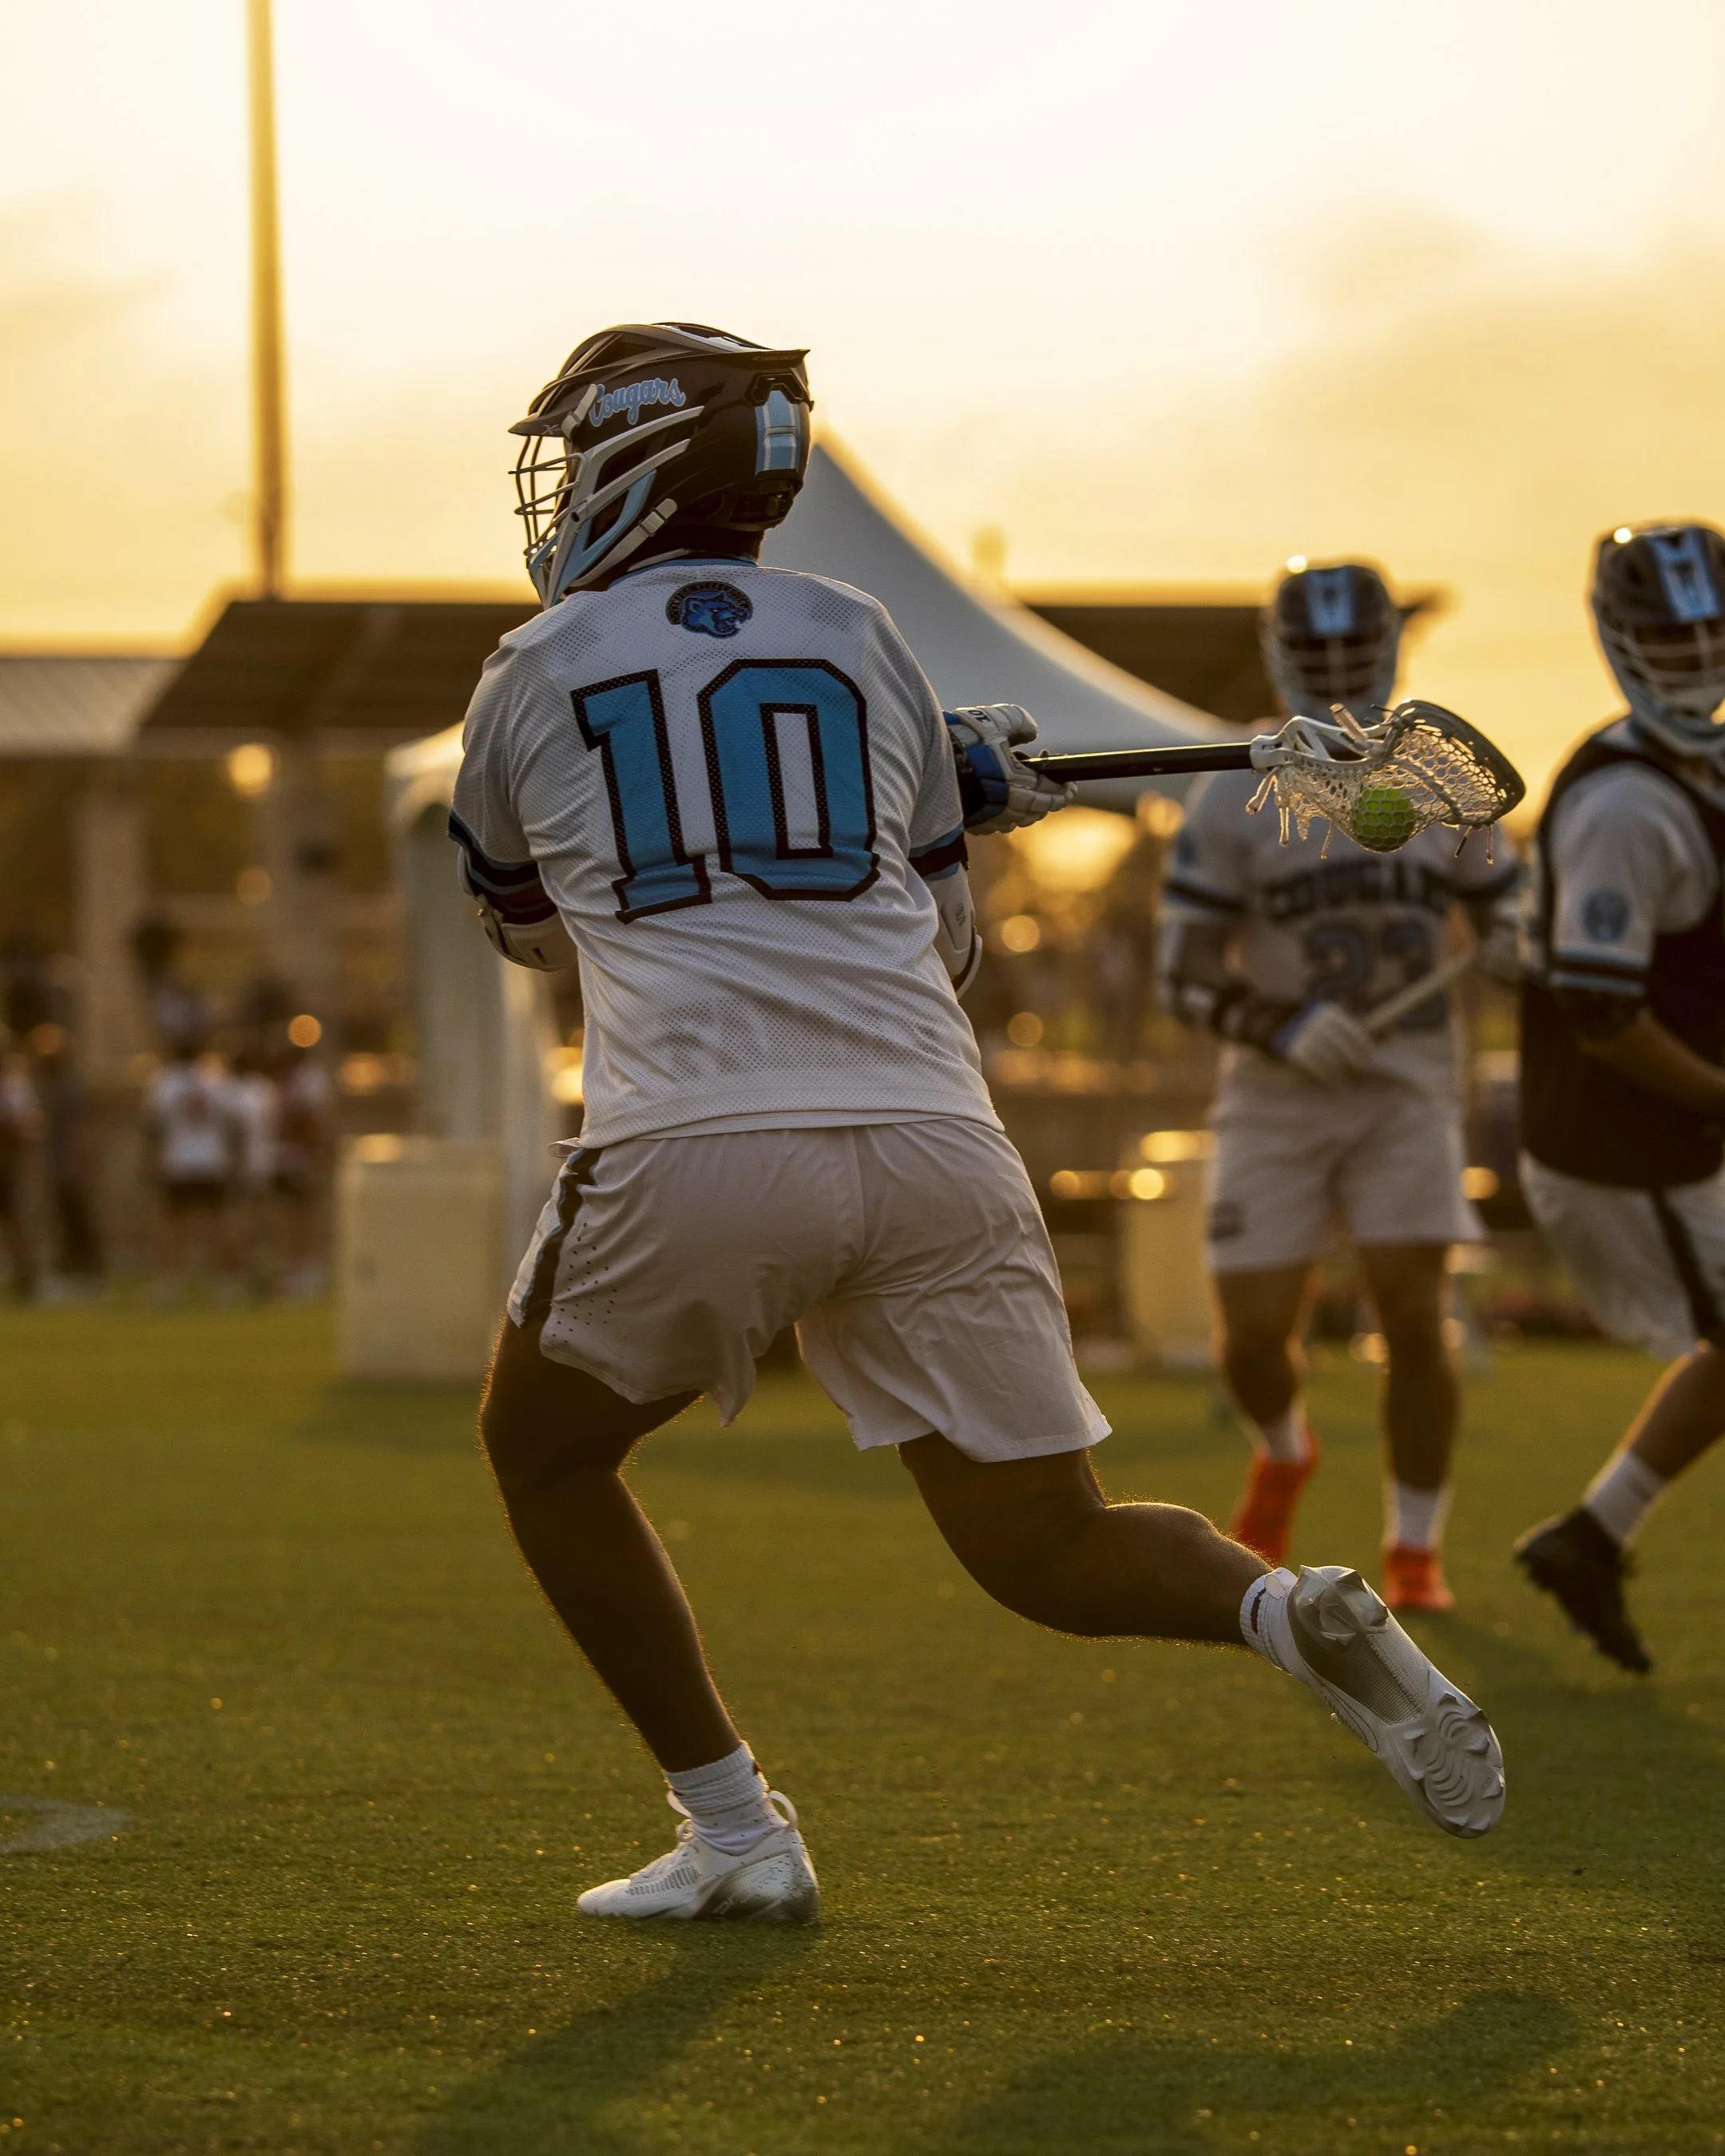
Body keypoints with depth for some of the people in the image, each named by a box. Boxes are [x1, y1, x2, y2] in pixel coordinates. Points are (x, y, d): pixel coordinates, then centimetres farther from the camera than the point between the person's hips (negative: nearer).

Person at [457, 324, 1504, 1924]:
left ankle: (733, 1831, 15)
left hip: (693, 1150, -3)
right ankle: (1291, 1611, -17)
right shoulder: (859, 643, 16)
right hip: (930, 1141, 3)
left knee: (542, 1449, 23)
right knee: (1049, 1551, 12)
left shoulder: (534, 676, 12)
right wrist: (962, 800, 39)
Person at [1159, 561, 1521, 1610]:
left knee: (1414, 1316, -11)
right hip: (1278, 1095, -1)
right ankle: (1284, 1450, 34)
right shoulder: (1237, 798, -5)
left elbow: (1509, 914, 13)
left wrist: (1514, 948, -12)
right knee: (1256, 1331, -3)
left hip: (1407, 1089, 1)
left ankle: (1416, 1552, 4)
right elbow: (1189, 977, -6)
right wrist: (1283, 1030, -23)